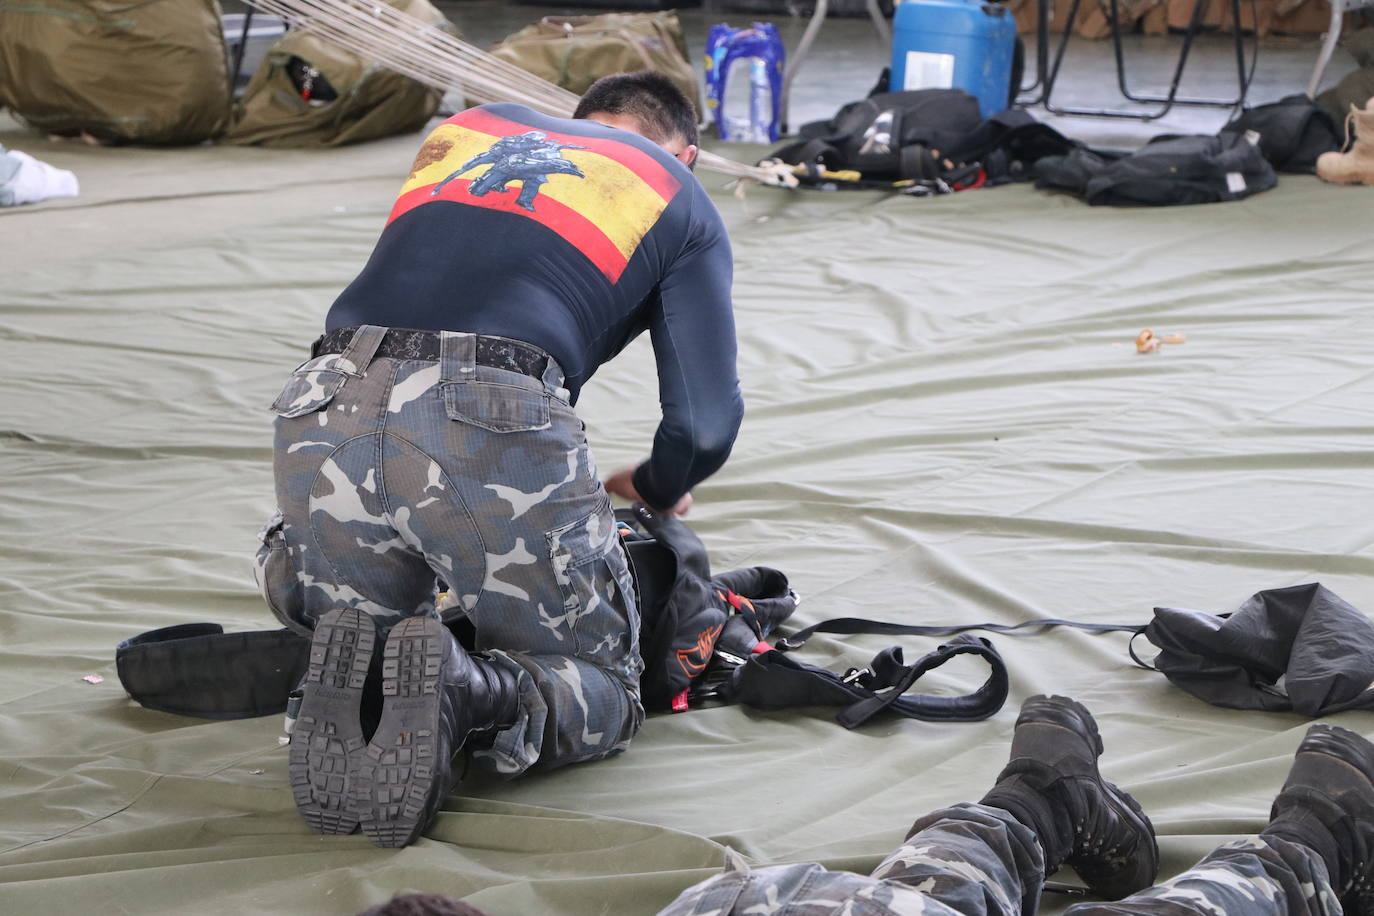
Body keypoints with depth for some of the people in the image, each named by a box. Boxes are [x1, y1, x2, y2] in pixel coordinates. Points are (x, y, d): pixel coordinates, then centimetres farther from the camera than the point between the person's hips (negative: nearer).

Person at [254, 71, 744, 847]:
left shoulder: (466, 128, 33)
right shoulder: (680, 196, 23)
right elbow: (705, 424, 14)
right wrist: (655, 488, 37)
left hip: (328, 412, 4)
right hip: (495, 429, -4)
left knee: (354, 624, 30)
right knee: (602, 694, 14)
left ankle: (348, 676, -4)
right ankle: (464, 696, -17)